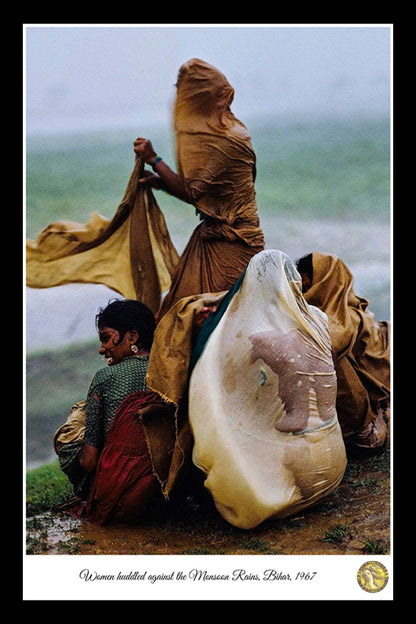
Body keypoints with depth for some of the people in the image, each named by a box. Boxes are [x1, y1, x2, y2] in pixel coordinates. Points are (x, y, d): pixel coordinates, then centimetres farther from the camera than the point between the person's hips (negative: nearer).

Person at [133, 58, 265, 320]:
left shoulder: (227, 141, -19)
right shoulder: (222, 130, 11)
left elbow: (191, 191, -20)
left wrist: (154, 159, -11)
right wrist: (160, 182, 4)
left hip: (232, 245, -9)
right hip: (213, 235, 9)